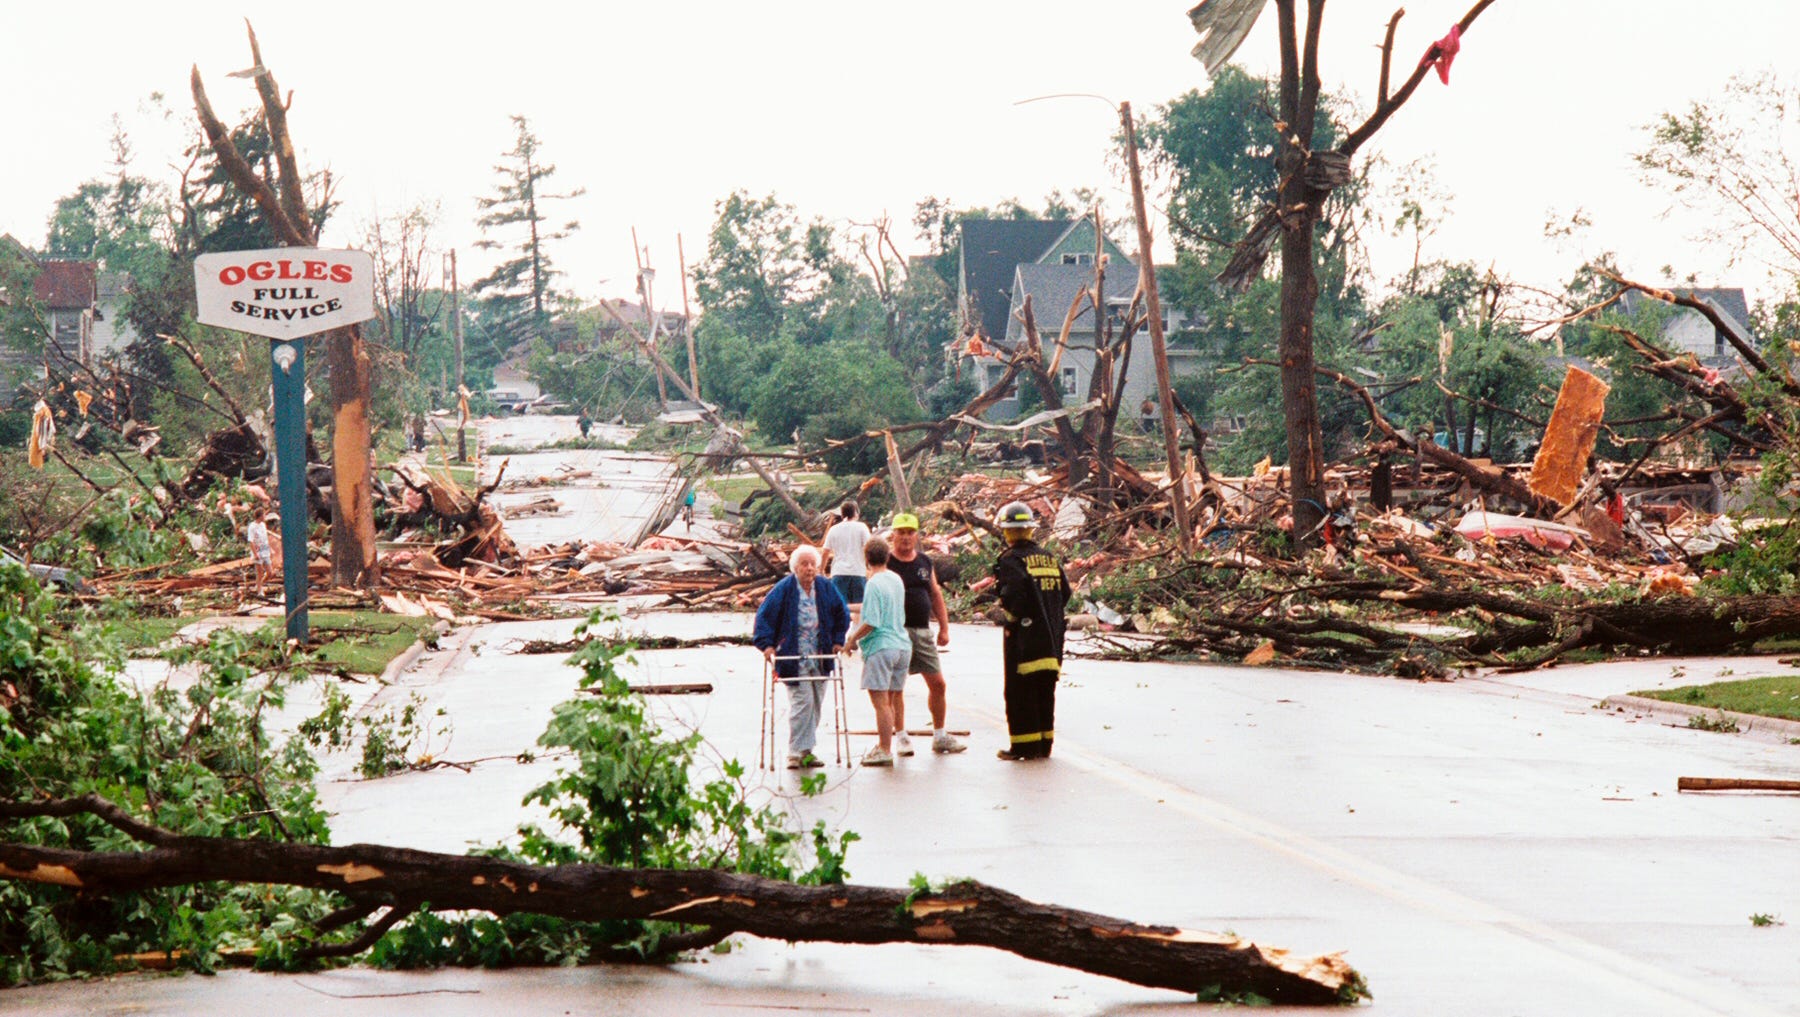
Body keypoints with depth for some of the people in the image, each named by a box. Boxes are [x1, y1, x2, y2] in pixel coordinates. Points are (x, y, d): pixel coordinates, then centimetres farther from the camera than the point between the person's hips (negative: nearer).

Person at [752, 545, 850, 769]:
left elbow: (842, 614, 17)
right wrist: (767, 644, -12)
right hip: (793, 657, -5)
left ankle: (806, 749, 17)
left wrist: (838, 640, 10)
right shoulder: (784, 589, -9)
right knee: (802, 701, -13)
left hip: (820, 657, 5)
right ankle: (796, 752, -7)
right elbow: (765, 615, -5)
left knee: (815, 703, 6)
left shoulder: (826, 589, 4)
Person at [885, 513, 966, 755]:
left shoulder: (925, 562, 12)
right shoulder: (885, 562, -3)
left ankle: (939, 735, 15)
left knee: (937, 683, 4)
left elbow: (936, 595, 17)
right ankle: (900, 736, 6)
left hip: (922, 630, 5)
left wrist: (944, 628, 12)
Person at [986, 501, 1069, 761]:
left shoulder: (1010, 560, -9)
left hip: (1023, 635, -6)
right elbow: (1065, 592, 10)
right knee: (1045, 690, 13)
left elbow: (1014, 594, -22)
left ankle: (1024, 745, -1)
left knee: (1020, 691, 0)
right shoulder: (1049, 558, 12)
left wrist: (1003, 614, -6)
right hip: (1051, 636, 6)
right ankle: (1044, 742, 18)